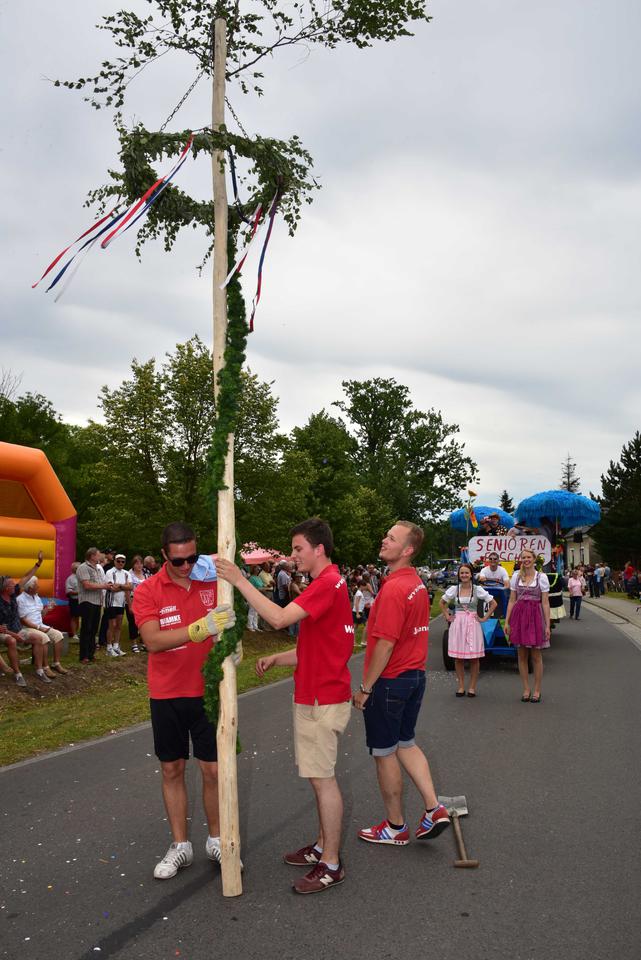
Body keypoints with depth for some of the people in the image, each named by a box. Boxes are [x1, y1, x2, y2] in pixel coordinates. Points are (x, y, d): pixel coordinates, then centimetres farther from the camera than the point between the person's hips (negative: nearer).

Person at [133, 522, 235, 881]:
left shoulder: (212, 584, -4)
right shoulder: (148, 591, -10)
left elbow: (229, 629, 9)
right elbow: (153, 640, -24)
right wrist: (199, 629, -37)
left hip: (208, 692, 1)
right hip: (167, 695, -1)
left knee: (214, 769, 6)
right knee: (172, 769, 11)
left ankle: (217, 840, 25)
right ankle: (180, 845, 25)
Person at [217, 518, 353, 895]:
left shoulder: (328, 584, -19)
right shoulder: (329, 583, 15)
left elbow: (279, 618, -29)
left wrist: (240, 581, -24)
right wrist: (277, 660, 8)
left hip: (323, 700, -11)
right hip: (315, 694, 11)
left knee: (323, 777, -3)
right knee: (319, 775, 18)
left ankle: (331, 864, 6)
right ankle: (324, 845, 30)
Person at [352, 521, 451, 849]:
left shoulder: (393, 589, -23)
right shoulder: (417, 583, 8)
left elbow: (385, 644, -24)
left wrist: (365, 688, -17)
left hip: (389, 681, -9)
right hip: (415, 675, 9)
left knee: (385, 753, 6)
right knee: (406, 743, 21)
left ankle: (395, 827, 18)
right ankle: (433, 808, 15)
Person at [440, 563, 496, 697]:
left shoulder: (477, 590, -1)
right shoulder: (453, 589, 3)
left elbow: (493, 603, 3)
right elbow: (442, 602, 18)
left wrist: (484, 618, -1)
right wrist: (447, 616, 9)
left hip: (473, 624, -1)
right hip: (457, 625, 1)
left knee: (474, 658, -1)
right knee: (458, 658, 1)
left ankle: (472, 687, 10)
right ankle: (461, 686, 12)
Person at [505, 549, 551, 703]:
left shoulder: (541, 577, 0)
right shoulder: (516, 577, 7)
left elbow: (545, 602, -2)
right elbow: (512, 601, 8)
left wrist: (547, 625, -6)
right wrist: (507, 622, 2)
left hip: (535, 616, -3)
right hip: (519, 615, 3)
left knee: (536, 656, 3)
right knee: (521, 655, 6)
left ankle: (537, 690, 12)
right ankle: (526, 689, 15)